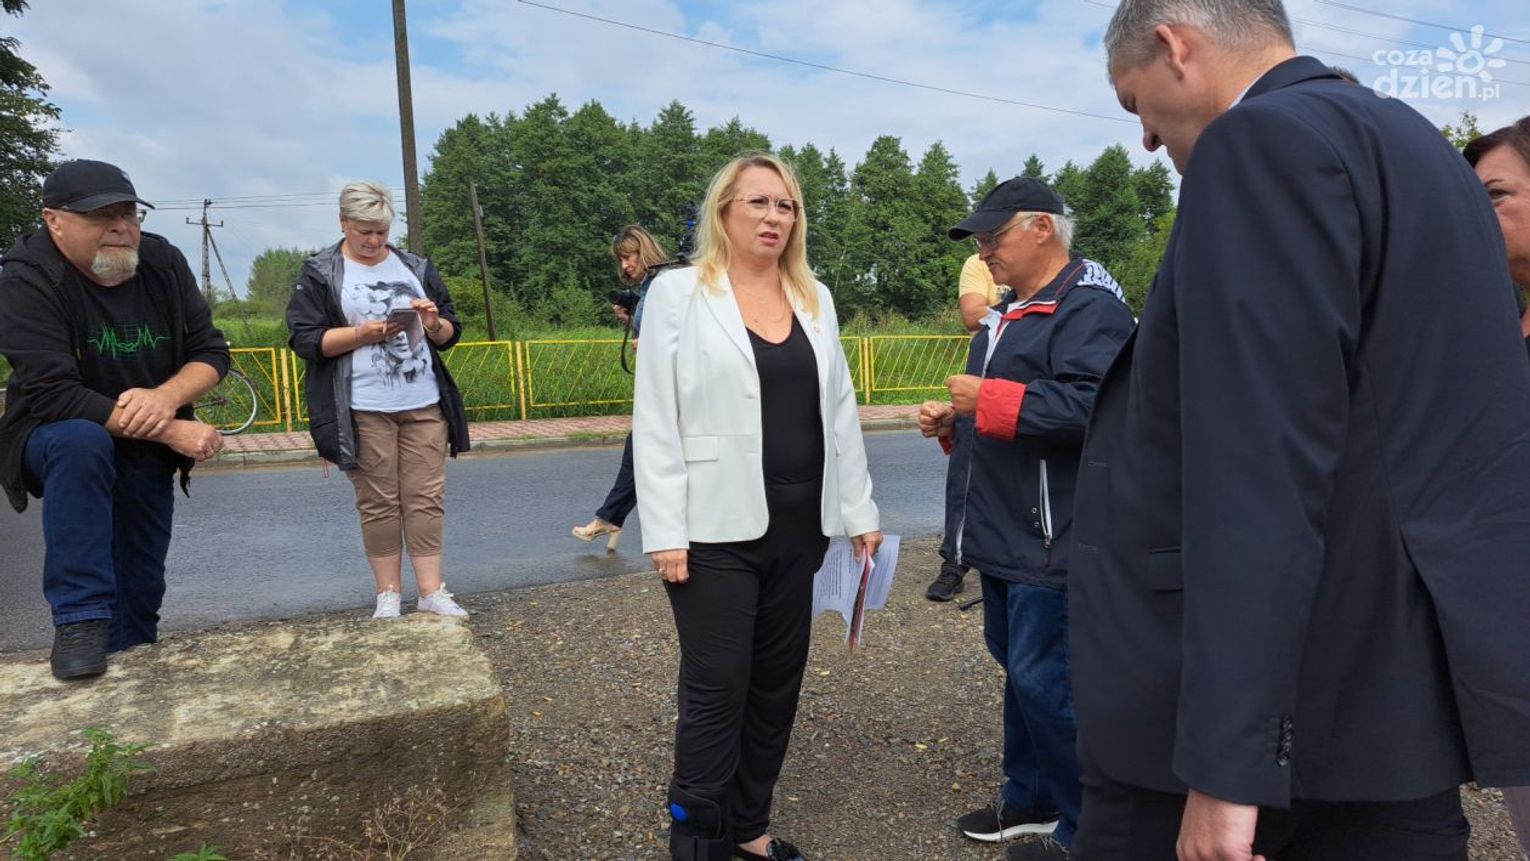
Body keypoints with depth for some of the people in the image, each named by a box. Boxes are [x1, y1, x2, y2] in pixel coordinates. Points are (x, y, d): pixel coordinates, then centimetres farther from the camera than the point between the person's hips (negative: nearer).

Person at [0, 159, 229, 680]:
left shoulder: (162, 261, -8)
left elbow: (212, 352, -6)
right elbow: (52, 394, -28)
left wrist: (166, 397, -28)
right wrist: (173, 431, -33)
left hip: (149, 456, 4)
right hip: (57, 439, -4)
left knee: (141, 591, 7)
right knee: (81, 442, -38)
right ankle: (80, 620, -29)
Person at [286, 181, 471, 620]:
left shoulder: (416, 268, 13)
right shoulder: (320, 273, 4)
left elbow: (450, 334, 16)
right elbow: (307, 340, -4)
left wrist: (435, 325, -7)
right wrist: (363, 333, -17)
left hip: (424, 404, 3)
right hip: (363, 410, -2)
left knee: (426, 499, 2)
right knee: (378, 504, 3)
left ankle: (432, 592, 8)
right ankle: (388, 594, 14)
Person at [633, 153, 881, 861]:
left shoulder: (813, 298, 10)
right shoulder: (678, 292, -3)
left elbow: (840, 411, 12)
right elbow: (655, 421, -7)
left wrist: (860, 509, 10)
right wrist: (665, 532, -12)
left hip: (800, 525, 5)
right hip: (717, 528, -5)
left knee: (777, 683, 13)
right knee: (715, 689, 2)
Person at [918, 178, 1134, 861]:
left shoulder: (1089, 306, -14)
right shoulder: (1010, 309, 17)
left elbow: (1089, 406, -29)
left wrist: (987, 401, -23)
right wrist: (953, 421, 8)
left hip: (1053, 540, -10)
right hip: (1003, 531, 10)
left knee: (1045, 682, -3)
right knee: (1017, 668, 18)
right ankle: (1029, 798, 34)